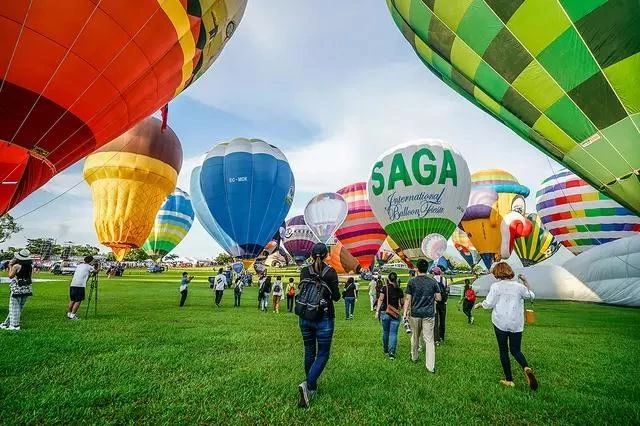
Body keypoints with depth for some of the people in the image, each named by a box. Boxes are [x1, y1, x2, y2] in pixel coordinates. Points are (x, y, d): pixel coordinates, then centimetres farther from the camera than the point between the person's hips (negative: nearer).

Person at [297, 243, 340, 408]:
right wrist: (336, 291, 13)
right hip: (324, 318, -4)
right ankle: (308, 384, -12)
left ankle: (311, 388, 31)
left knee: (309, 352, 18)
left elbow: (301, 290, 10)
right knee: (323, 354, 7)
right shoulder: (330, 272, -10)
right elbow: (336, 297, -6)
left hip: (304, 317, 4)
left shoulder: (304, 271, 0)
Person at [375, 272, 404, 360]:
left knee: (385, 332, 16)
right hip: (395, 314, 0)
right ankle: (392, 352, -8)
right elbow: (402, 302, 9)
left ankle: (385, 350, 30)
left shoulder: (385, 288, -5)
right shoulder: (399, 290, 2)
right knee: (393, 333, 2)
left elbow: (380, 300, -11)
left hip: (385, 313, 0)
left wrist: (377, 311, -10)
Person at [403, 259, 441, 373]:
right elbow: (439, 298, 0)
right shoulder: (433, 282, -3)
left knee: (415, 337, 18)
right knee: (429, 339, 1)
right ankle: (431, 366, -1)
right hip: (429, 314, 0)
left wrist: (405, 313, -1)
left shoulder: (412, 282, -6)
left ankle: (414, 358, 35)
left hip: (415, 313, 0)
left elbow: (408, 299, -6)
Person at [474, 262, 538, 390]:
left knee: (503, 351, 10)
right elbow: (531, 295, 18)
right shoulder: (519, 286, 0)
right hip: (516, 324, 3)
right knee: (515, 350, 13)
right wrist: (525, 282, 22)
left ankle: (509, 380, 13)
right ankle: (526, 368, -16)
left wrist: (479, 304, 8)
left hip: (500, 323, -3)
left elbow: (488, 304, -11)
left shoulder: (496, 286, -9)